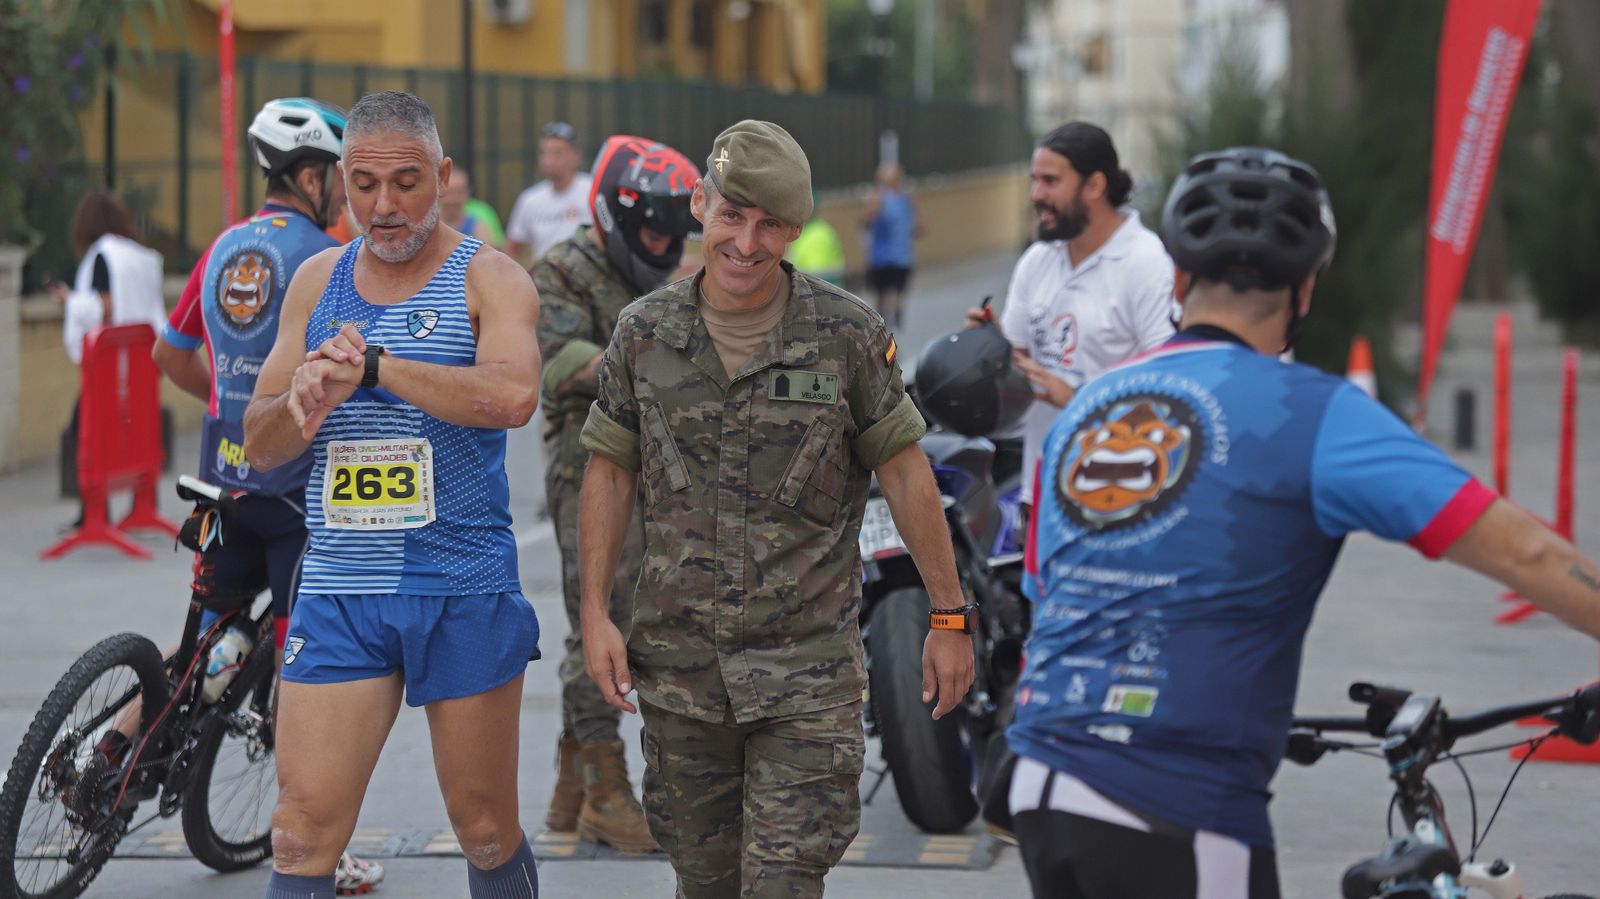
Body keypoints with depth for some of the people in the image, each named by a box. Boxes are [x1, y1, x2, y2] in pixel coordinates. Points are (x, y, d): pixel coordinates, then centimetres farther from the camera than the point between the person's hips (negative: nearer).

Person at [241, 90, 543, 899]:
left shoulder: (487, 279, -3)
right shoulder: (318, 280, 11)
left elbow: (512, 395, -24)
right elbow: (259, 446, 10)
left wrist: (371, 365, -22)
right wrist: (303, 400, -12)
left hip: (465, 594, -3)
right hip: (338, 592, 3)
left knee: (486, 831, 8)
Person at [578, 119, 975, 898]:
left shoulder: (848, 336, -5)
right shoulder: (644, 333, 2)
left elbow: (904, 473, 0)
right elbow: (610, 471, 8)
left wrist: (950, 617, -1)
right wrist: (595, 613, 1)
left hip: (807, 661, -3)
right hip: (679, 661, 3)